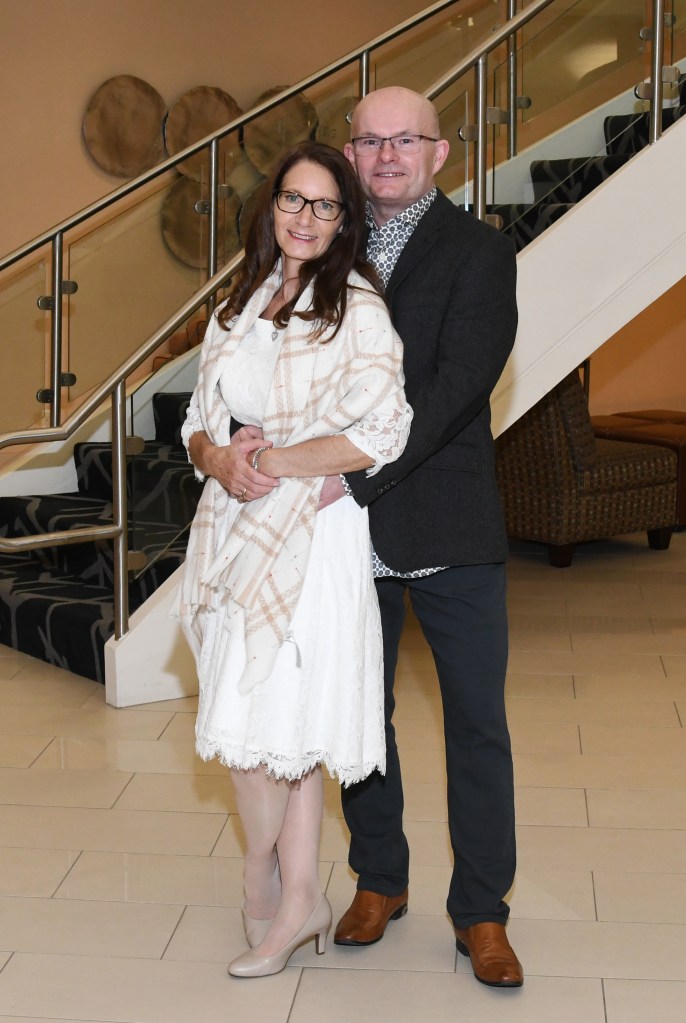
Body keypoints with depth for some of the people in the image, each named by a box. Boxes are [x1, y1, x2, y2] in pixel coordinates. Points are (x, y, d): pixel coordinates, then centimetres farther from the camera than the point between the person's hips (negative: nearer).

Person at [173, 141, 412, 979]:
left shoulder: (357, 307, -5)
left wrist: (276, 461, -12)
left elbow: (382, 435, -13)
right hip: (240, 532, 6)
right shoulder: (241, 307, 14)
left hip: (313, 535, -6)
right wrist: (219, 459, -7)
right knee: (288, 729, 9)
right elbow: (199, 422, 15)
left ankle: (263, 883, 16)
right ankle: (300, 901, 20)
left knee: (260, 724, -6)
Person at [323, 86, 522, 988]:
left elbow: (455, 387, -17)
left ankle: (481, 911, 20)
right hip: (349, 529, 4)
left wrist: (356, 473, -23)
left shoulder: (478, 253, -5)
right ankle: (379, 879, 33)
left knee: (477, 722, 5)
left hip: (451, 531, -3)